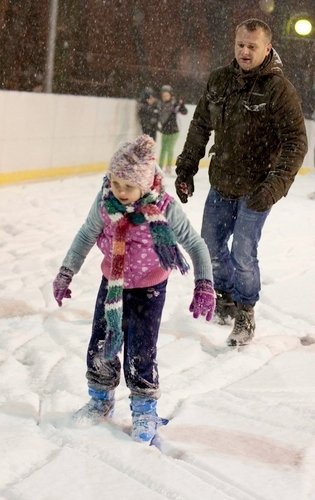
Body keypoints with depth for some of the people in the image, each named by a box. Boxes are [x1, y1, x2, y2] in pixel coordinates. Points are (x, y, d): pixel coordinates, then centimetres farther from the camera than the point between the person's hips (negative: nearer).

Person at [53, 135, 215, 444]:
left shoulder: (165, 209, -24)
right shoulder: (105, 201, -16)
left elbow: (195, 245, -13)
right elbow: (86, 236, -1)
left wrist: (204, 285, -16)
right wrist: (66, 274, 0)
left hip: (149, 289, -4)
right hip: (112, 284, 4)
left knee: (140, 354, -2)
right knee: (100, 347, 11)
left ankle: (145, 409, 23)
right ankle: (101, 400, 36)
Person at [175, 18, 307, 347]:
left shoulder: (278, 88, -15)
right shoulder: (219, 80, 0)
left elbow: (296, 142, -18)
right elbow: (200, 126, 10)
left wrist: (276, 185, -29)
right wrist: (186, 169, 8)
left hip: (255, 190, -5)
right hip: (220, 184, 6)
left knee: (242, 254, -4)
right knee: (211, 246, 14)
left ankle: (245, 316, 18)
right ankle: (225, 298, 39)